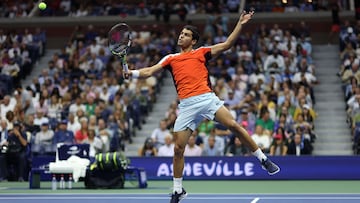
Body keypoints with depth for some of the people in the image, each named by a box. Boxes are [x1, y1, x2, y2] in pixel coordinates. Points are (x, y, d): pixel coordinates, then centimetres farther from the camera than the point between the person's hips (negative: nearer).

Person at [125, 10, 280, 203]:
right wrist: (132, 73, -5)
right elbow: (149, 71, 13)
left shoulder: (201, 52, 15)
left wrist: (240, 24, 4)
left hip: (207, 98, -1)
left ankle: (263, 159, -4)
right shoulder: (171, 58, 19)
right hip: (187, 105, 2)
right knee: (178, 148, -1)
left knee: (234, 125, -17)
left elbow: (226, 44, 12)